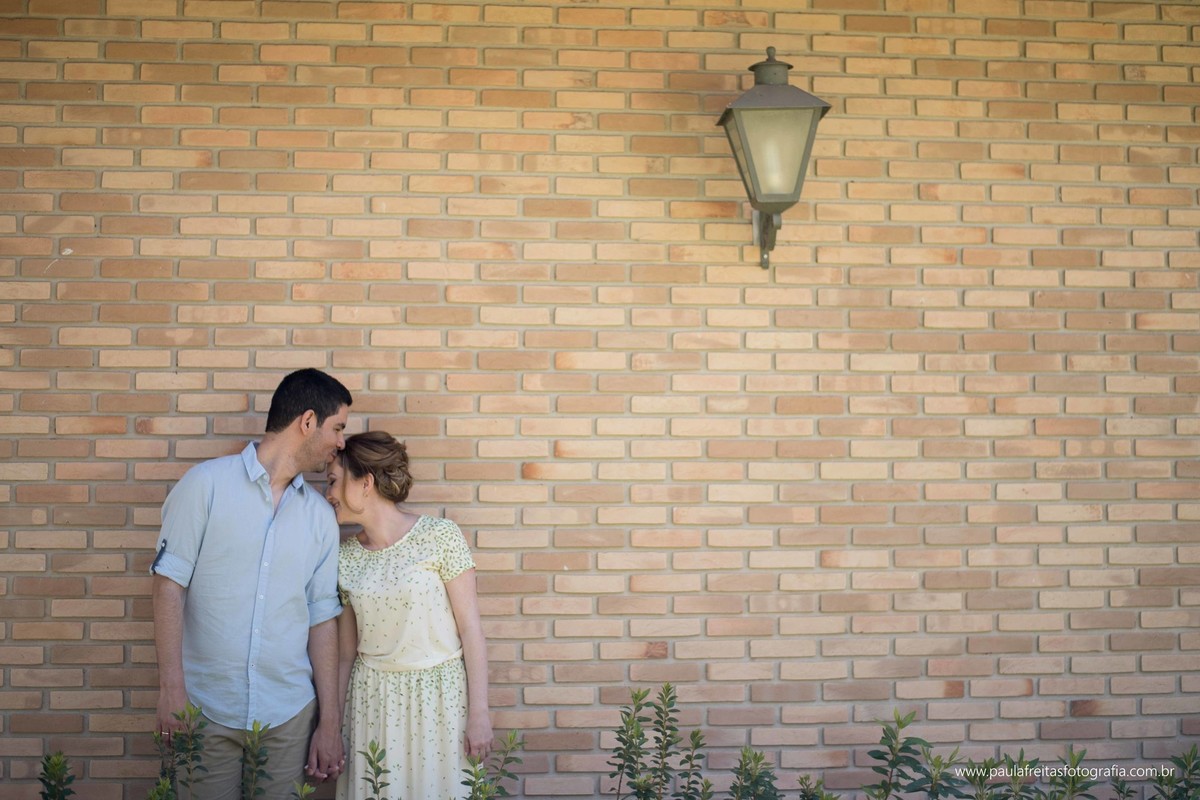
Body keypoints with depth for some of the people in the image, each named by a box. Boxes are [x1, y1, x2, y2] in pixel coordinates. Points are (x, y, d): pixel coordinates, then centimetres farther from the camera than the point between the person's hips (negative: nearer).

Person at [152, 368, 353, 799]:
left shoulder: (320, 516, 9)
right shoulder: (206, 484, -3)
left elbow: (322, 618, 9)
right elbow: (170, 583, -7)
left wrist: (330, 722, 7)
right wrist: (171, 687, -14)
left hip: (290, 713, 4)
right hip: (206, 710, -3)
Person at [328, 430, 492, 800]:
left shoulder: (440, 536, -10)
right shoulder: (345, 557, 3)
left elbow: (470, 628, -9)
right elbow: (346, 654, 9)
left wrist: (479, 714, -11)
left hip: (439, 695, -3)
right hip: (372, 700, 3)